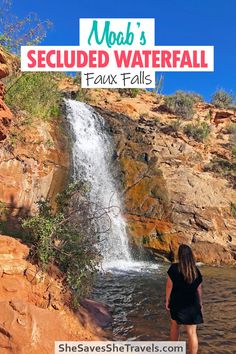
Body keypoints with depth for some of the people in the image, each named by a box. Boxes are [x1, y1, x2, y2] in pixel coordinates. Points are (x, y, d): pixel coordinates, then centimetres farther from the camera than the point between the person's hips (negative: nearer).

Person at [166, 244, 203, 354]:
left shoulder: (174, 268, -14)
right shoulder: (196, 270, -6)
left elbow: (169, 285, -10)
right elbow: (199, 289, 2)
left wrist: (167, 300, 2)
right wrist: (200, 303, 16)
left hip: (177, 303, 0)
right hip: (192, 304, 1)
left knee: (174, 325, 24)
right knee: (192, 332, 4)